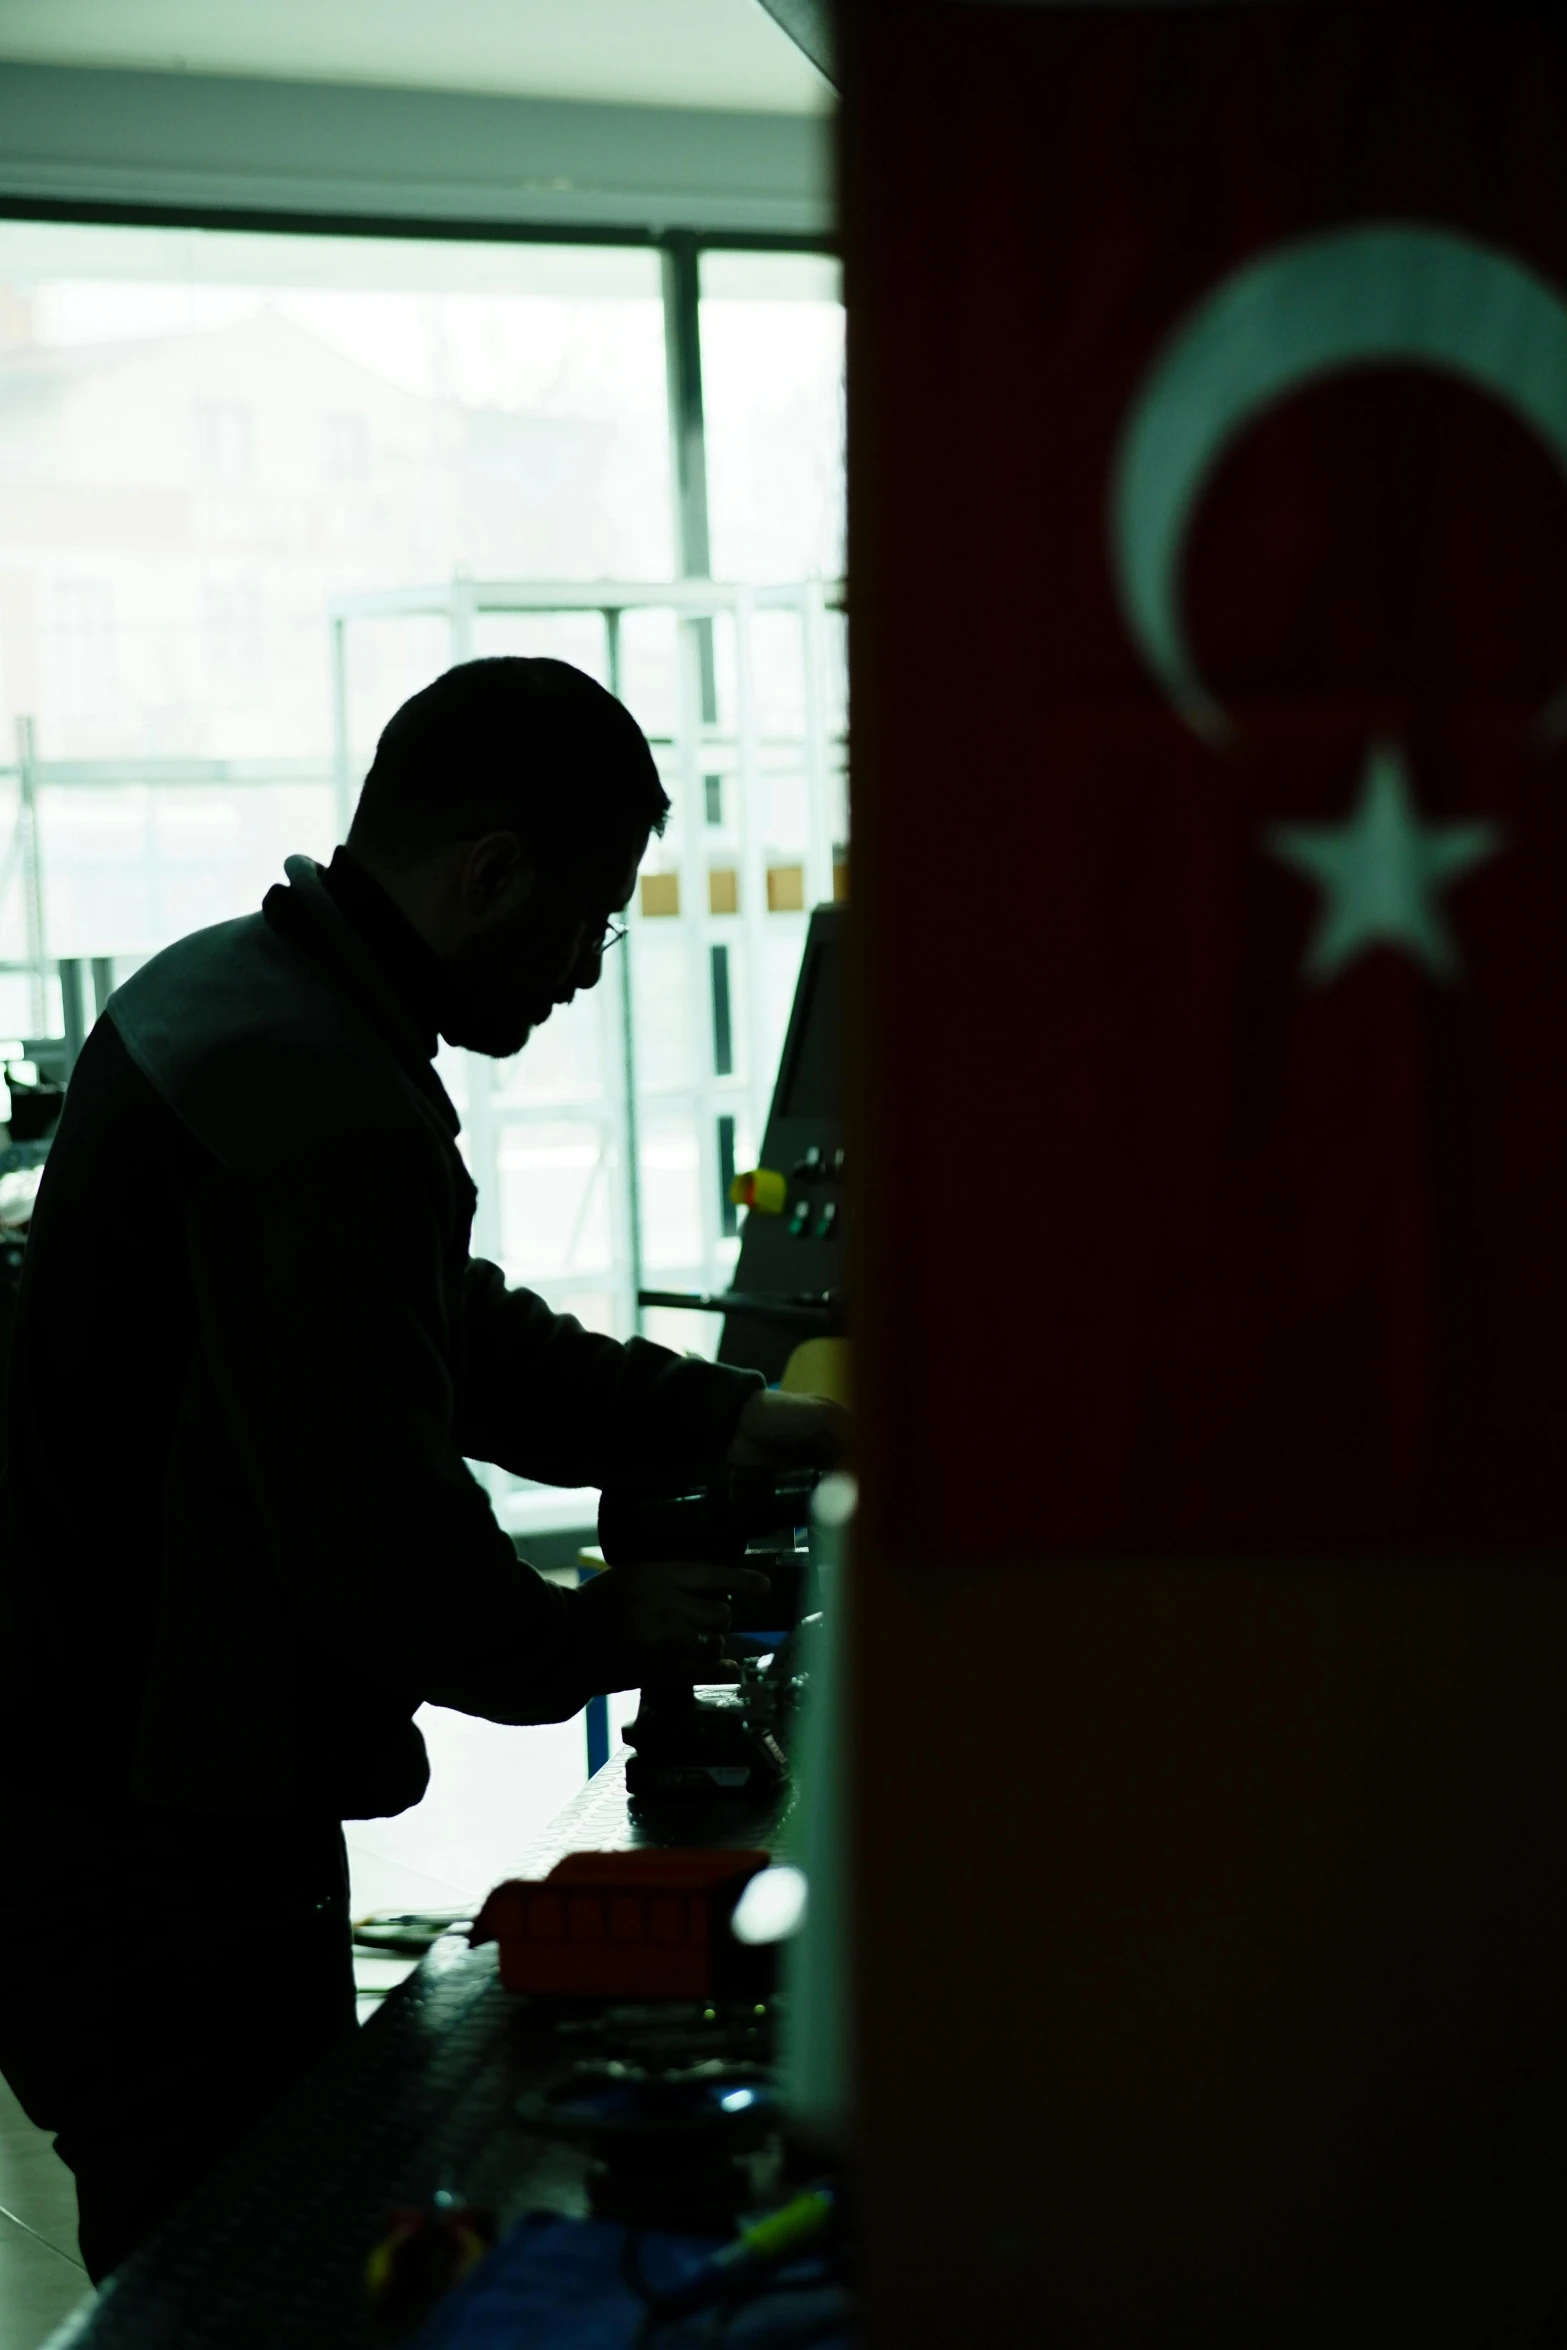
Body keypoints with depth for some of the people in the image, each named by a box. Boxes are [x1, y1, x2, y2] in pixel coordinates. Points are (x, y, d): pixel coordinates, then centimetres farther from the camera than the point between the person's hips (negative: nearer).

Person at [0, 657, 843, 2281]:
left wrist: (740, 1423, 20)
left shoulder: (222, 990, 10)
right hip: (155, 1856, -10)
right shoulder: (327, 1109, -24)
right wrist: (602, 1637, -2)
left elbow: (456, 1334, 22)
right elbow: (397, 1564, -22)